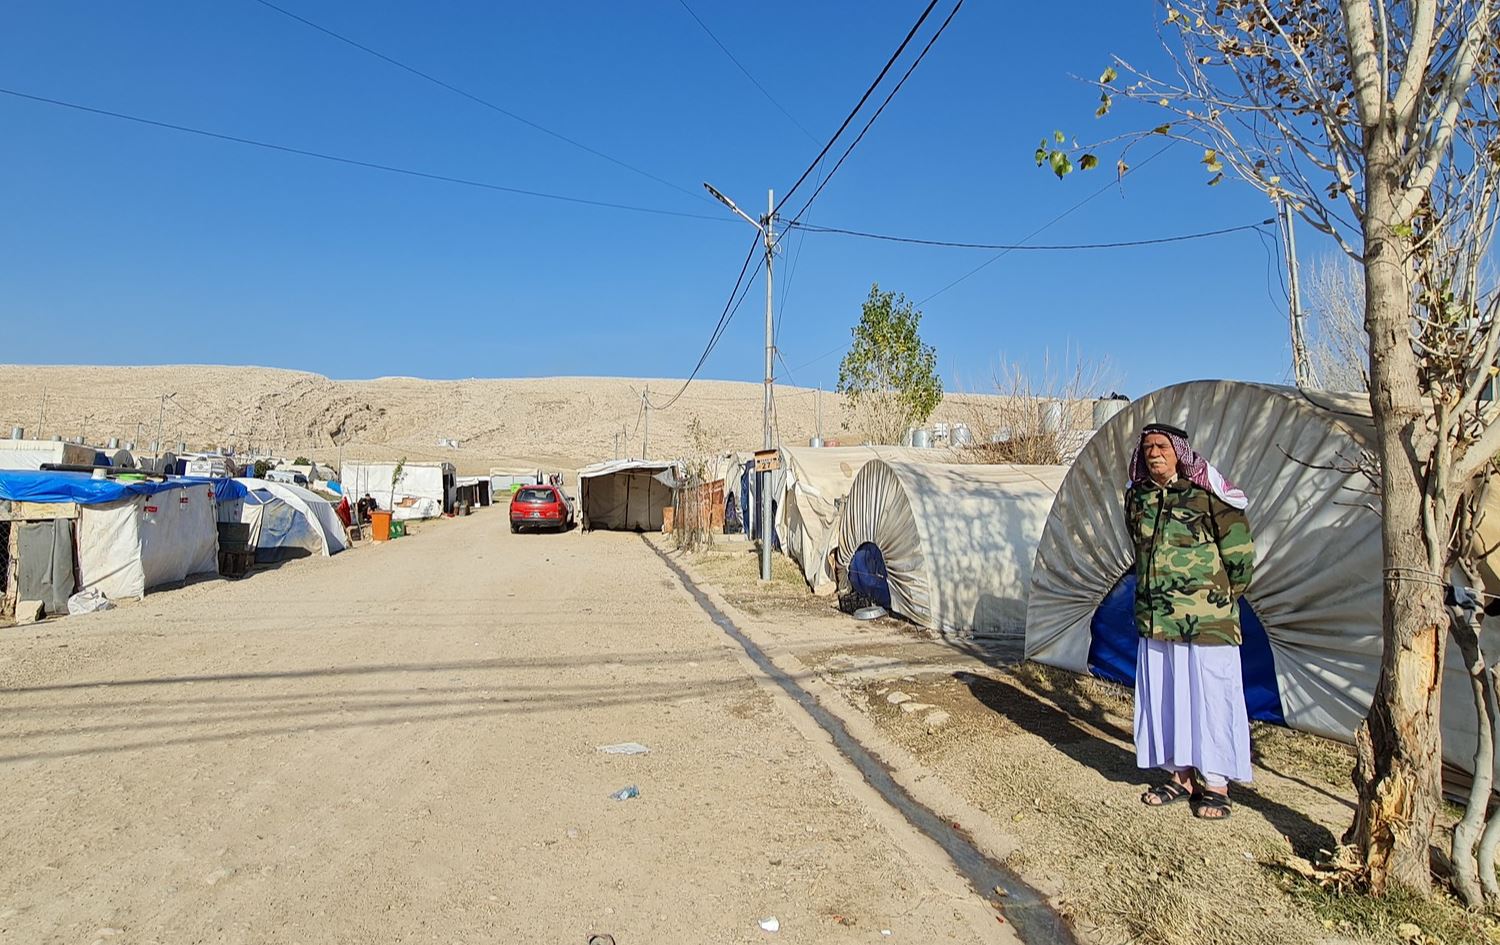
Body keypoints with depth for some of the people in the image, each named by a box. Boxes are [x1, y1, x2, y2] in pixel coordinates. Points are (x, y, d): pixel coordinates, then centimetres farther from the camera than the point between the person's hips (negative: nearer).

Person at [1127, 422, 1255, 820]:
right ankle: (1181, 776, 25)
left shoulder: (1207, 494, -10)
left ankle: (1215, 785, 15)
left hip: (1206, 622, -6)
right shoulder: (1137, 498, 7)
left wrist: (1219, 599, 2)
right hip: (1154, 622, 6)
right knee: (1163, 697, 11)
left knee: (1210, 697, 2)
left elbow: (1240, 555, -4)